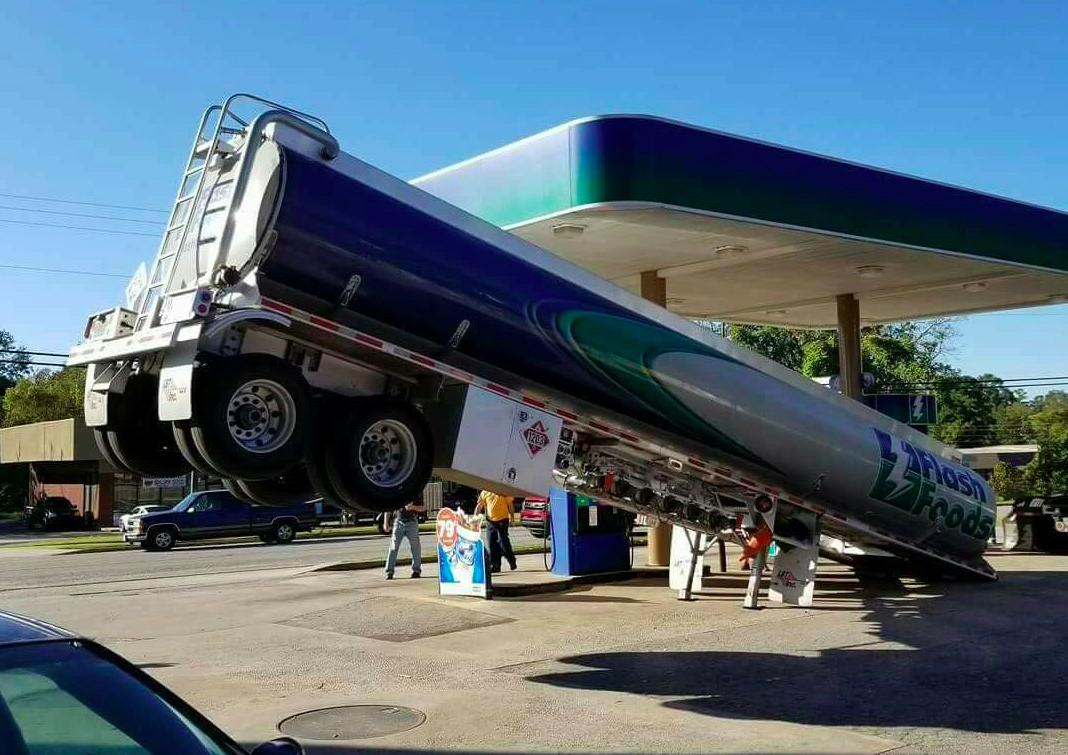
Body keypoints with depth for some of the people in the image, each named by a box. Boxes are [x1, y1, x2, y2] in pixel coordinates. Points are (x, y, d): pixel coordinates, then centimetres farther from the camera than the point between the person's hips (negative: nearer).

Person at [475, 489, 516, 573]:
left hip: (502, 520, -4)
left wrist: (511, 515, -5)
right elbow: (479, 506, 8)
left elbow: (509, 504, 3)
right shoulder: (484, 493, 7)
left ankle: (512, 561, 8)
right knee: (493, 545, 5)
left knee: (503, 542, -8)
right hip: (490, 521, 4)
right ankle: (495, 565, 13)